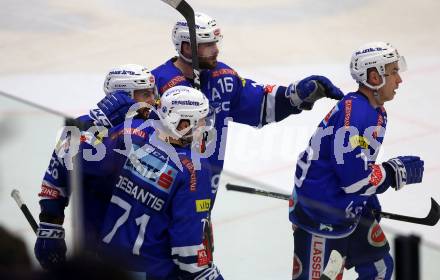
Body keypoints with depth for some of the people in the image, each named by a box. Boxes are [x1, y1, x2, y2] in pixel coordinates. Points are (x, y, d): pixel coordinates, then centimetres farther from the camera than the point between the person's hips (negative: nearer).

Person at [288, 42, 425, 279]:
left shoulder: (377, 113, 8)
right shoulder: (353, 113, -25)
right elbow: (355, 179, -28)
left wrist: (369, 201, 17)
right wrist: (399, 171, -16)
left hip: (348, 211, 11)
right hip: (317, 213, -11)